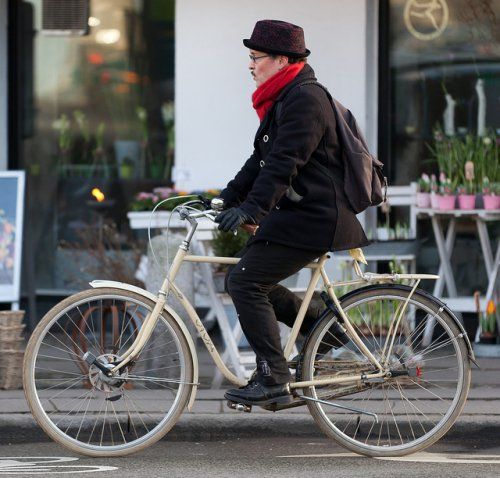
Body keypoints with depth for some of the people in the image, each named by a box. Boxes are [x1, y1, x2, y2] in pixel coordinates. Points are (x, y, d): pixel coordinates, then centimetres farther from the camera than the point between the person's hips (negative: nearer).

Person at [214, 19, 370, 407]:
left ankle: (274, 381, -14)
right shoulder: (285, 100, 18)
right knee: (246, 279, 12)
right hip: (298, 213, 11)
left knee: (246, 282, -15)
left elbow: (284, 163, -26)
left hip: (315, 217, -11)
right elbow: (262, 160, 20)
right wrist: (225, 199, 14)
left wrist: (251, 209, -34)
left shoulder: (305, 99, -16)